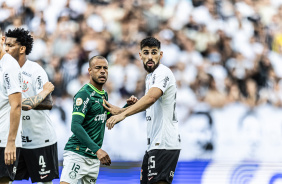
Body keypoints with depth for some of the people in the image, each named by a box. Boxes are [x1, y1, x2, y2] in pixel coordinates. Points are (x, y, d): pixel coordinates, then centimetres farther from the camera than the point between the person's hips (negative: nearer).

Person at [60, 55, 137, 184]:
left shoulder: (104, 95, 14)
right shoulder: (84, 94, -13)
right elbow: (75, 126, -23)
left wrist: (127, 106, 13)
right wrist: (97, 149, -30)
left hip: (94, 158, 8)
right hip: (76, 154, -8)